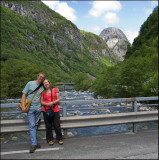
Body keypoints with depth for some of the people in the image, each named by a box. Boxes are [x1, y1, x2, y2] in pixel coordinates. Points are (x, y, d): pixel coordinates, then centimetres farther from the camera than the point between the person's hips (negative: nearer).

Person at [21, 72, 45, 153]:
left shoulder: (42, 87, 10)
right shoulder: (30, 83, 0)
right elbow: (24, 95, -2)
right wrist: (23, 106, -11)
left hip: (38, 108, 3)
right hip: (30, 108, -3)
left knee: (35, 125, 9)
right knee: (32, 125, -7)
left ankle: (34, 142, 20)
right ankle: (33, 144, -3)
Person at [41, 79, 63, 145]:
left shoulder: (55, 89, 6)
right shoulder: (43, 92, 8)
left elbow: (58, 99, 2)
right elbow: (41, 102, 6)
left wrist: (53, 102, -15)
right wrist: (47, 104, -13)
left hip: (55, 110, -1)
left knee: (57, 125, 0)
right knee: (48, 126, 6)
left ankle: (59, 139, 16)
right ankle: (50, 139, 21)